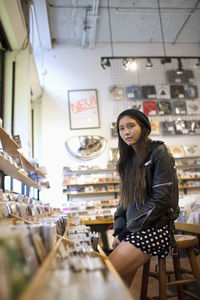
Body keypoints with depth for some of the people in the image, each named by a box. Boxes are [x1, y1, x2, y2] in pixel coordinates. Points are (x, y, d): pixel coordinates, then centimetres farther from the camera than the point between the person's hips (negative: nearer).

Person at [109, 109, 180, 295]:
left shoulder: (159, 152, -7)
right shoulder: (129, 159, 14)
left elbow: (161, 198, -15)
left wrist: (128, 229, -13)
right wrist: (119, 230, 2)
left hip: (154, 228, -6)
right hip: (132, 230, 7)